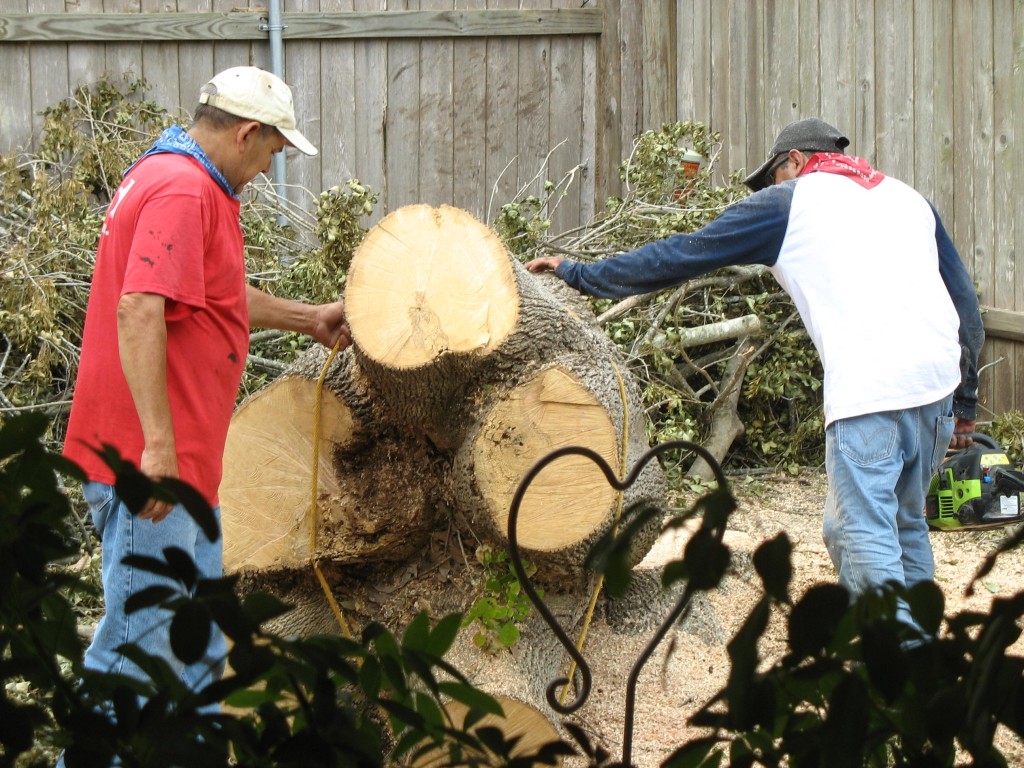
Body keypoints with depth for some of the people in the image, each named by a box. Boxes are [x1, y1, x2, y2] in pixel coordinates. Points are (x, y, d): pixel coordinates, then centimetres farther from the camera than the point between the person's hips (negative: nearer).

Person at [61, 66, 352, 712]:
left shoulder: (185, 181, 16)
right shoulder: (183, 190, -18)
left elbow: (219, 297, 30)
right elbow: (139, 311, -28)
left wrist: (308, 318, 36)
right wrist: (159, 445, -29)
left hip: (177, 461, 11)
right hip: (150, 461, -11)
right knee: (144, 634, -7)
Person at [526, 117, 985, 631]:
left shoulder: (788, 202, 12)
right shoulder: (908, 198, 26)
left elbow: (680, 256, 14)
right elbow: (965, 299, 23)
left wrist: (580, 275, 23)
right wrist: (966, 401, 27)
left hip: (869, 386, -6)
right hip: (938, 375, 7)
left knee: (864, 536, -5)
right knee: (905, 525, 20)